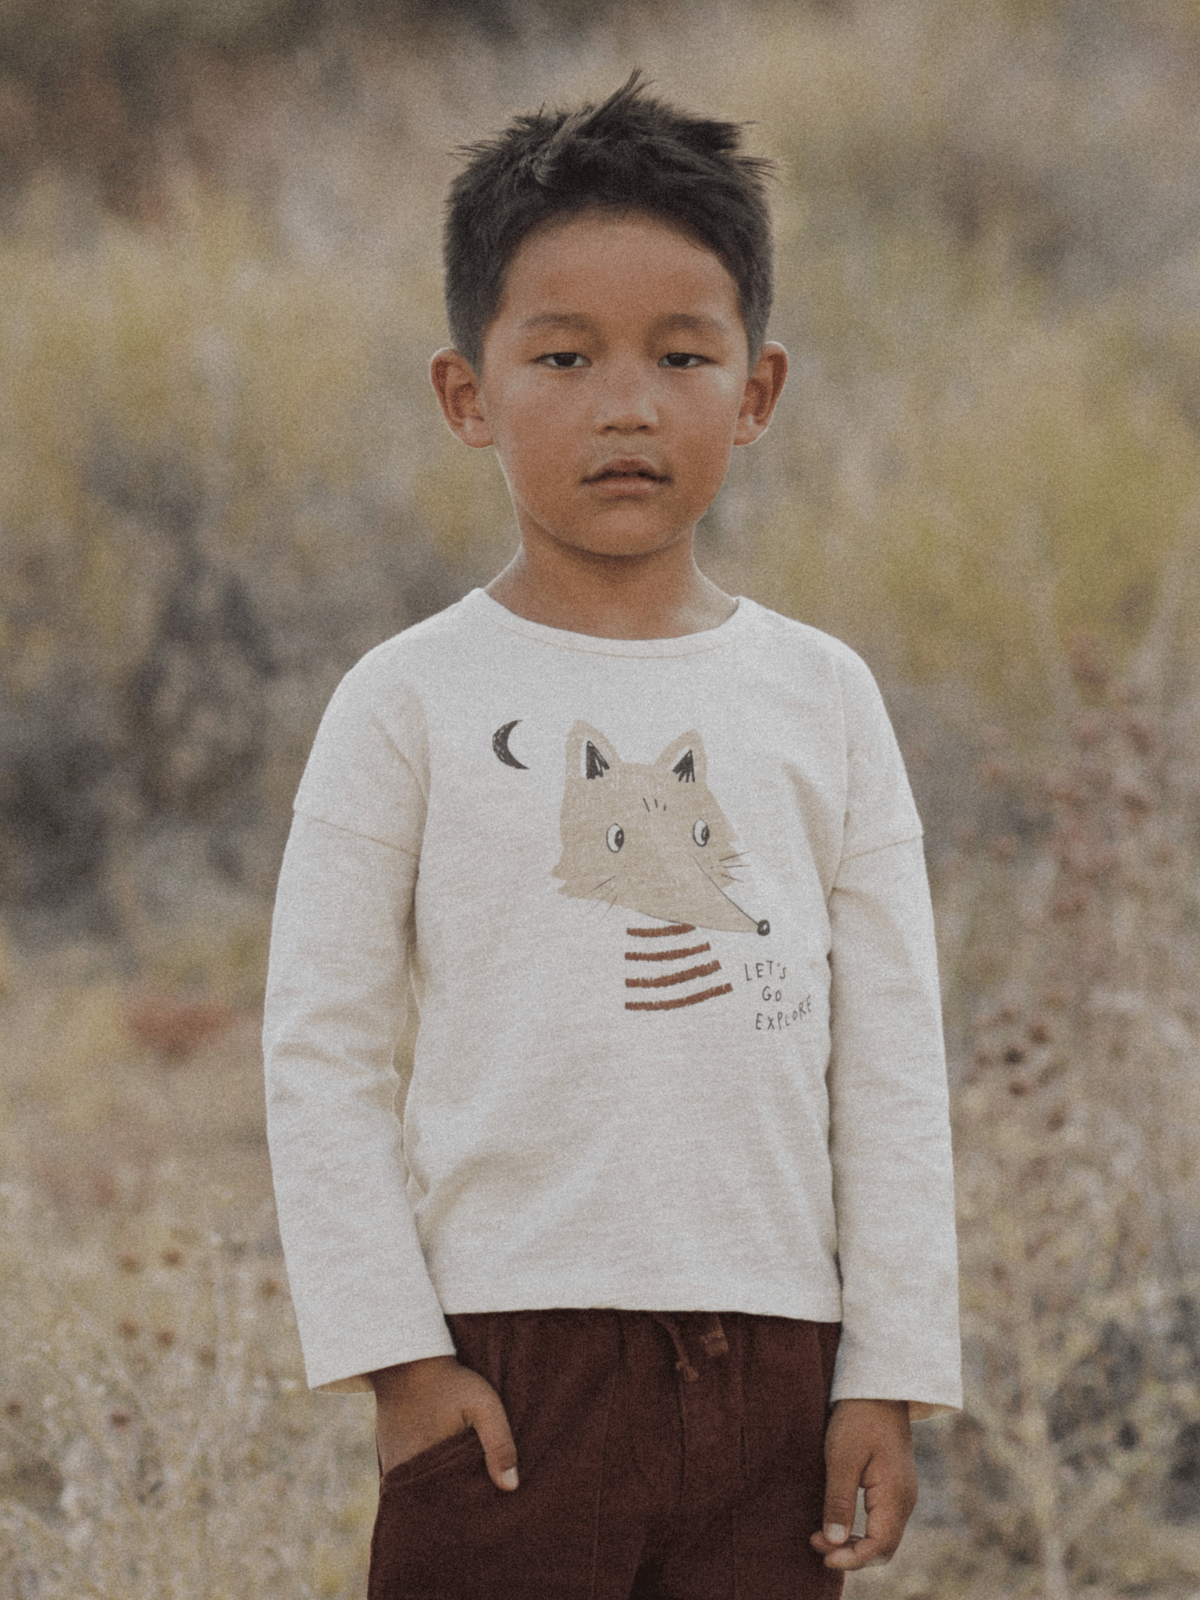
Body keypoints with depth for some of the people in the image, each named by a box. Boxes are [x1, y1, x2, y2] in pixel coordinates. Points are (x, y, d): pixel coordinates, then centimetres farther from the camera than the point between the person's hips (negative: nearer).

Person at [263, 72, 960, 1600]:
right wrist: (393, 1356, -7)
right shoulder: (412, 704, 0)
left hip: (768, 1361, 3)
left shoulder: (820, 700, 8)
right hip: (506, 1365, -2)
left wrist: (891, 1373, 3)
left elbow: (892, 1063, 9)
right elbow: (320, 1050, 0)